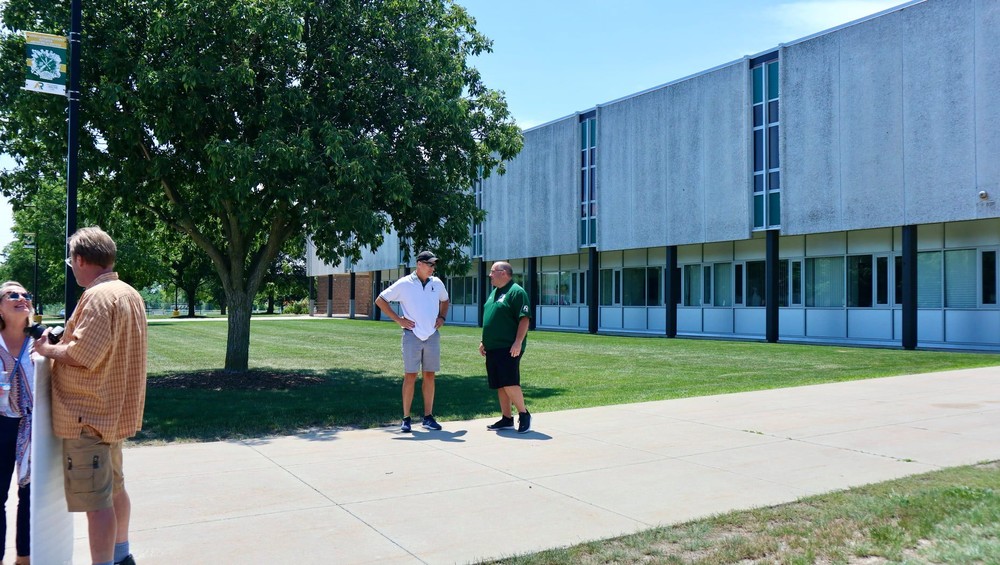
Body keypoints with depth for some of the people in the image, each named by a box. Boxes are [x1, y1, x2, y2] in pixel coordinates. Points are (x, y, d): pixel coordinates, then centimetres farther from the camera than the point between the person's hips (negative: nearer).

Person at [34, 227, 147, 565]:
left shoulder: (98, 296, -19)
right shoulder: (129, 293, 12)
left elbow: (83, 355, -25)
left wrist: (49, 350, -7)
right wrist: (60, 345, 11)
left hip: (89, 415, -10)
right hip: (113, 411, 10)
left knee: (95, 500, -4)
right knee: (114, 488, 22)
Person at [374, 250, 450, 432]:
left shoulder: (437, 283, 8)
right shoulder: (404, 284, -5)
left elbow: (444, 300, 28)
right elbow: (380, 300, 0)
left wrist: (442, 317, 11)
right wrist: (398, 319, -5)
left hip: (432, 336, 4)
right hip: (412, 335, -4)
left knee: (429, 376, 7)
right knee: (410, 376, -3)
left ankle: (428, 417, 14)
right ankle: (406, 419, 5)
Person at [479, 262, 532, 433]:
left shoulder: (516, 292, -9)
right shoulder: (494, 292, 19)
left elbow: (524, 319, -15)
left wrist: (518, 342, -22)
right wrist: (484, 341, 22)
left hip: (508, 348, -9)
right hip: (492, 348, 9)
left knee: (509, 383, -12)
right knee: (500, 385, 9)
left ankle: (524, 415, 2)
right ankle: (506, 419, 17)